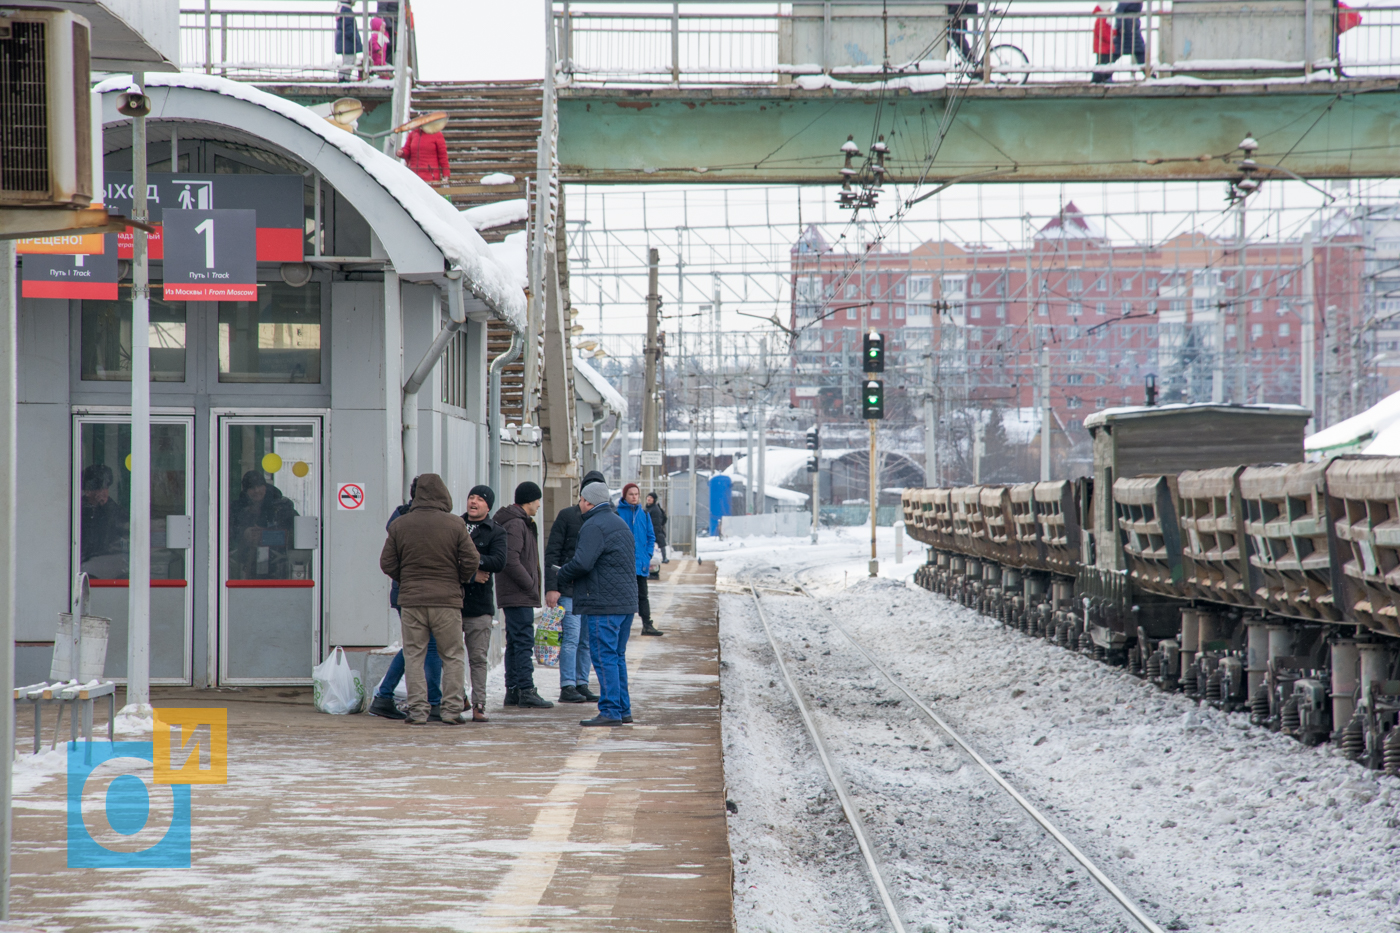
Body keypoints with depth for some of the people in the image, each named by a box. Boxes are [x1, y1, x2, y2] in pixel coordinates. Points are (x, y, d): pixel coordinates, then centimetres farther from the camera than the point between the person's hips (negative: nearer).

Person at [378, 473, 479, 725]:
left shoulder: (399, 526, 1)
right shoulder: (455, 525, -4)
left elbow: (387, 564, 3)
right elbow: (471, 561, -5)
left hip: (411, 600, 1)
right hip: (447, 601, -1)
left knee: (414, 656, 7)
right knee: (453, 656, 8)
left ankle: (417, 710, 2)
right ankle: (452, 709, 4)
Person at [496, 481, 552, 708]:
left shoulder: (522, 523, 18)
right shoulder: (515, 525, -14)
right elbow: (511, 561, -24)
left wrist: (531, 585, 12)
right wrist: (531, 585, -16)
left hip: (517, 595, 11)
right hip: (519, 595, -11)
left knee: (515, 643, 12)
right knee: (524, 642, -10)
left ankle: (513, 690, 15)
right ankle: (526, 691, -10)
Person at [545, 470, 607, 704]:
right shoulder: (567, 516, -2)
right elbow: (552, 553, -4)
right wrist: (551, 587, -12)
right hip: (569, 590, -5)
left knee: (588, 641, 6)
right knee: (571, 638, -9)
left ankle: (582, 685, 13)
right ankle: (567, 687, -6)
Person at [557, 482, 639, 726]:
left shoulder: (594, 526, -12)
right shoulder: (620, 524, 20)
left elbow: (582, 563, -22)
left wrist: (562, 575, -3)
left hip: (604, 605, -9)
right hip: (627, 601, 9)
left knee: (605, 657, -8)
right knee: (617, 656, 15)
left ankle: (610, 711, -10)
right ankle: (624, 709, 16)